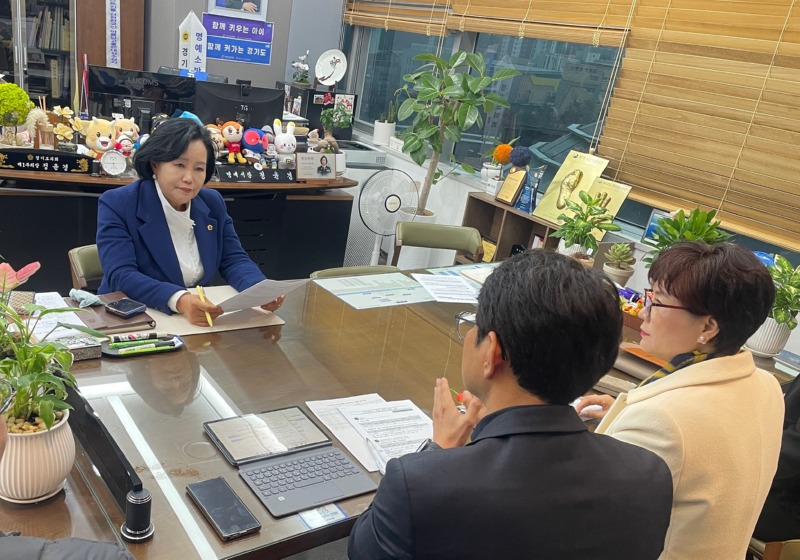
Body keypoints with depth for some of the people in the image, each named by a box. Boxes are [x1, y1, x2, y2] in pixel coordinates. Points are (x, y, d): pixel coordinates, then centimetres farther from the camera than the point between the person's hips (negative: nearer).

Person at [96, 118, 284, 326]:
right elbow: (121, 276, -18)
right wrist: (178, 300, -35)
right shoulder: (117, 204, -8)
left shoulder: (213, 203, 6)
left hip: (202, 320, 3)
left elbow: (234, 260, 3)